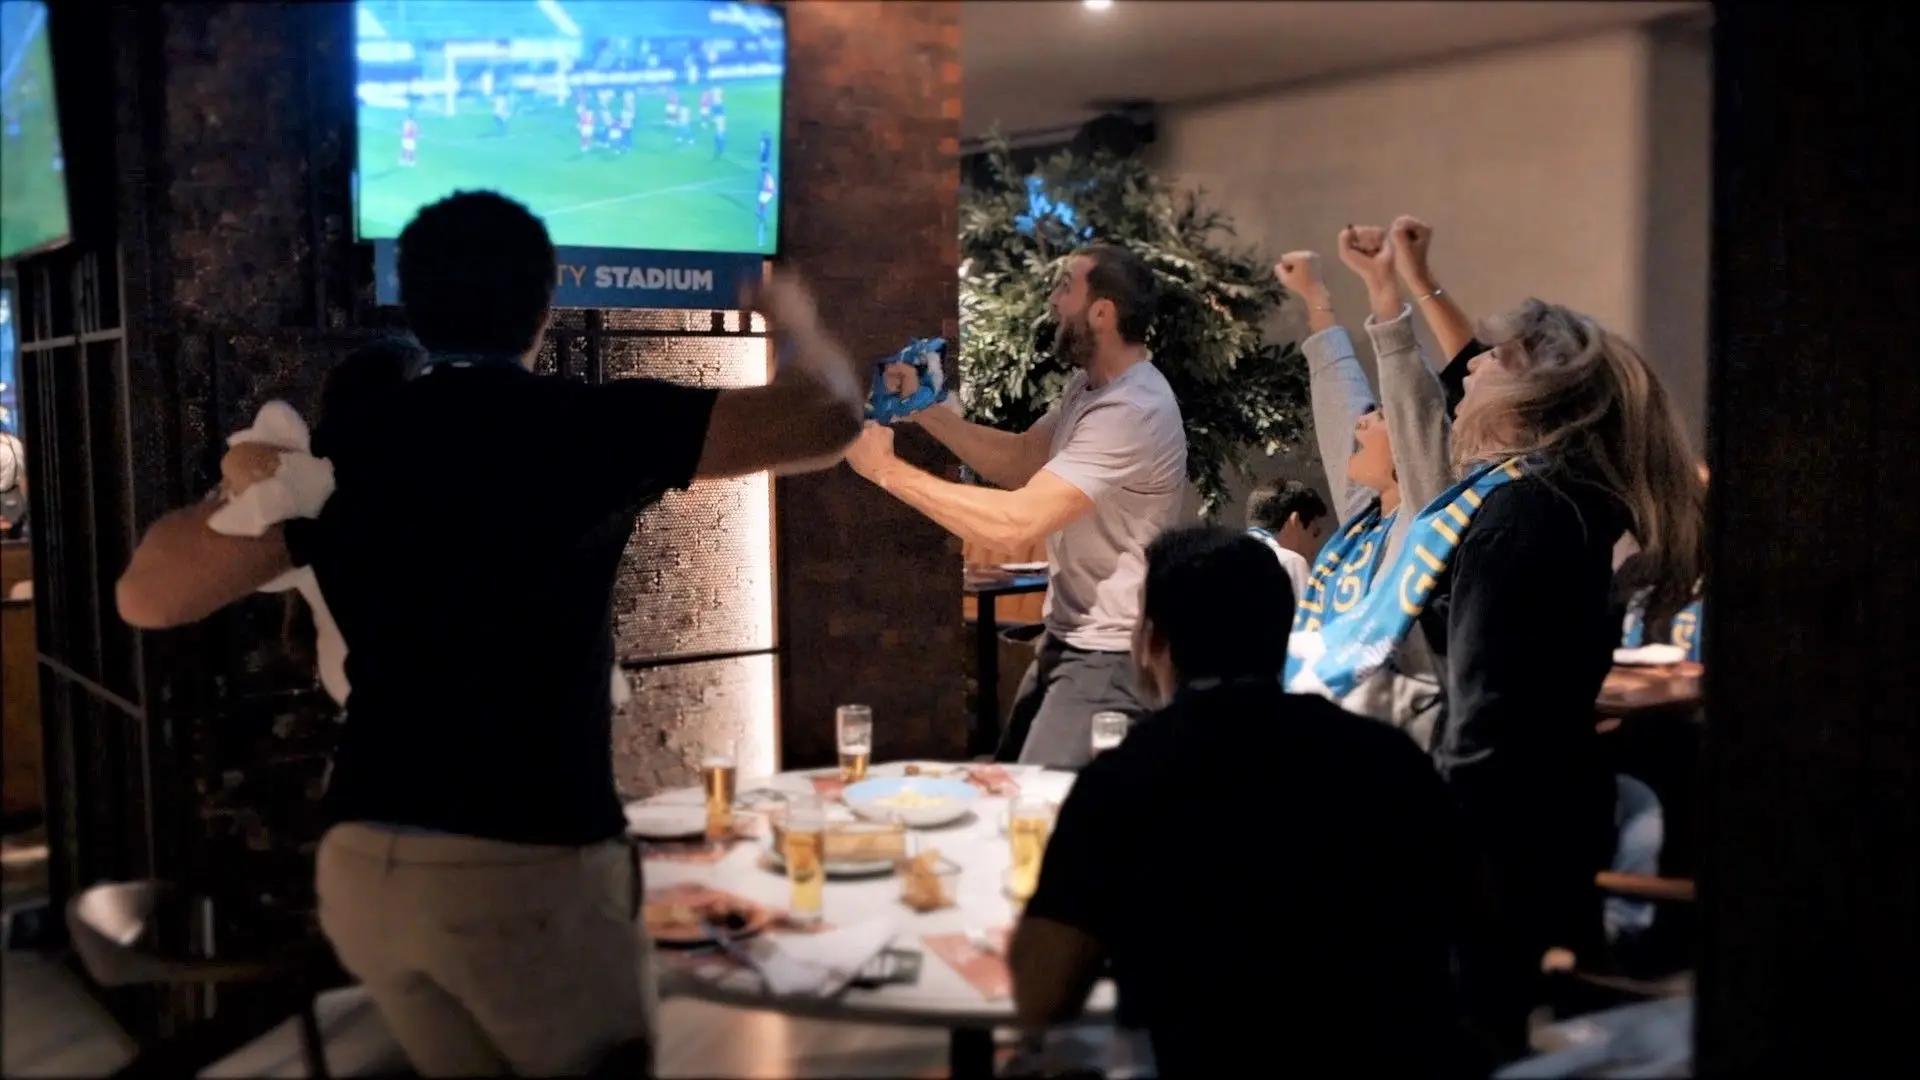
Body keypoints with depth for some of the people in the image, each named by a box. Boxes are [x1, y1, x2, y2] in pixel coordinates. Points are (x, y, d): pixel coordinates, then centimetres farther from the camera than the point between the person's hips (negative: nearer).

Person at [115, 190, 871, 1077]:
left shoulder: (337, 453, 6)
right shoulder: (588, 426, -7)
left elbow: (146, 596, 12)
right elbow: (828, 419, -8)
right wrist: (799, 329, 13)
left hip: (362, 867, 6)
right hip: (526, 866, -5)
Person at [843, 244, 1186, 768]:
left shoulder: (1132, 411, -27)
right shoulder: (1089, 385, 8)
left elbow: (1015, 522, -32)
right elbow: (1019, 460, 16)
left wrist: (888, 470, -25)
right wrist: (926, 412, 2)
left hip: (1109, 656, -10)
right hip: (1066, 637, 10)